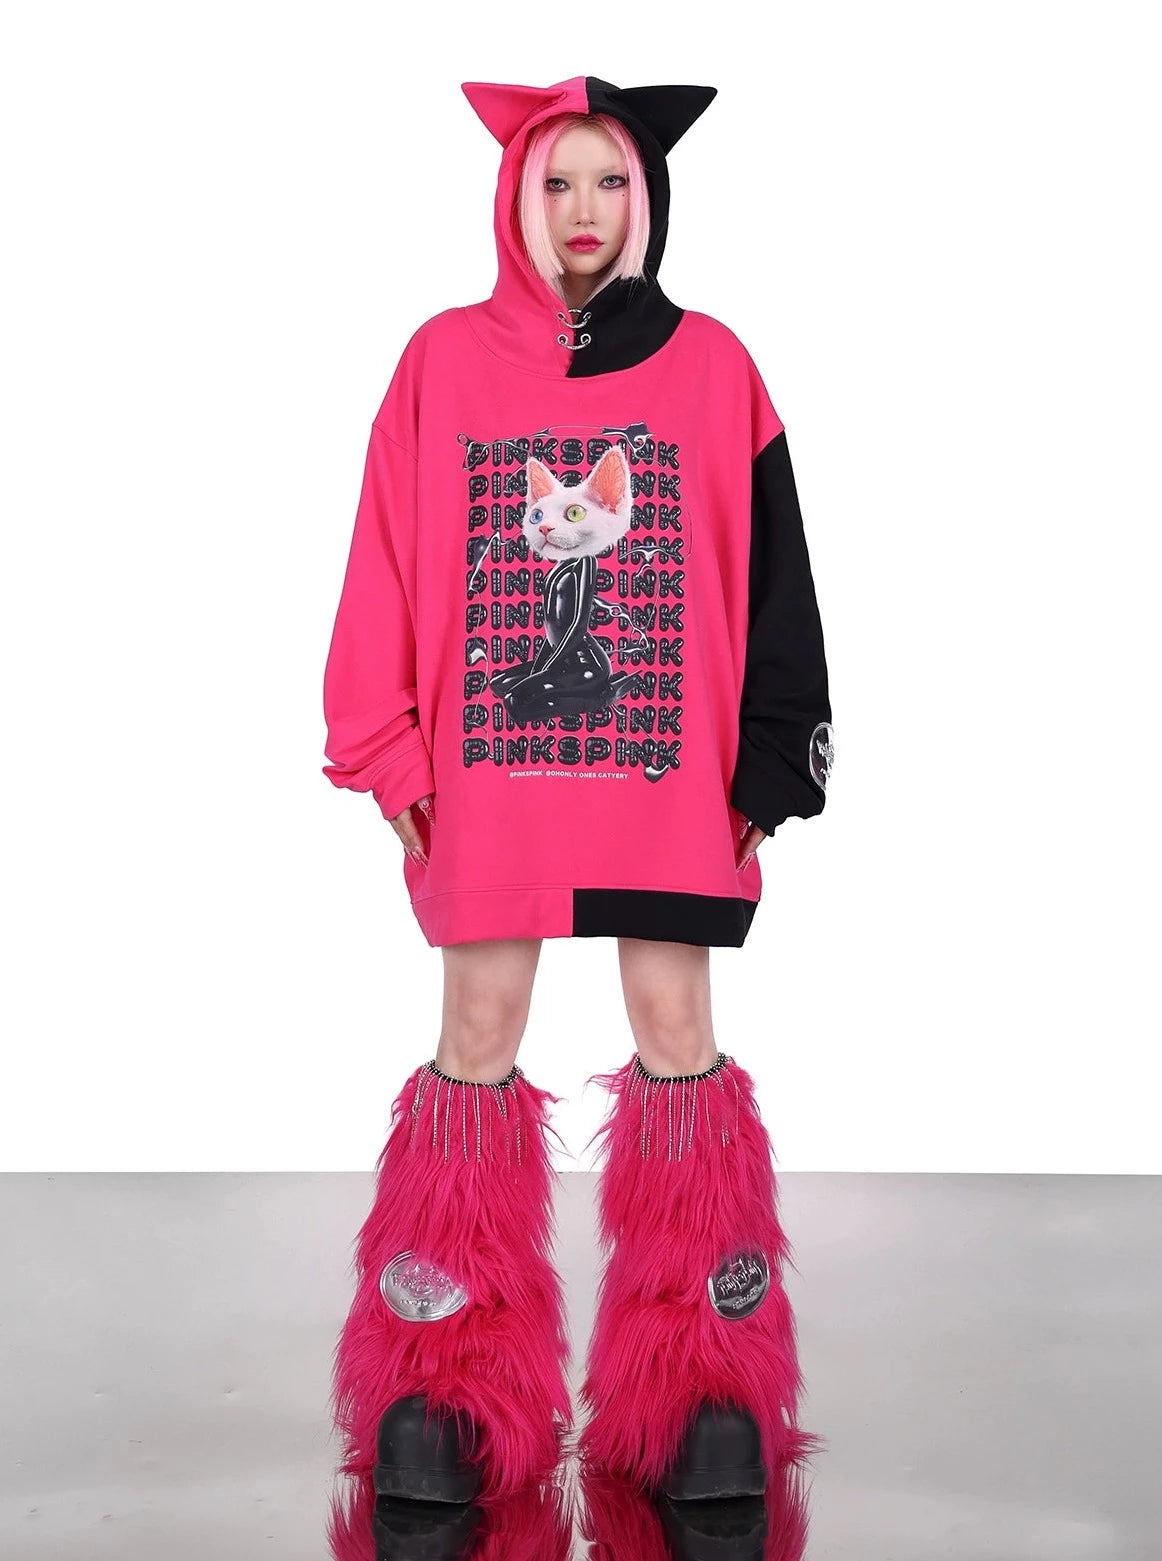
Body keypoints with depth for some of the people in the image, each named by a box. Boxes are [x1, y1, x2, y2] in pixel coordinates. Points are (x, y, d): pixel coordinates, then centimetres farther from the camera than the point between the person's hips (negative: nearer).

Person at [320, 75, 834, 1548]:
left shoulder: (709, 363, 6)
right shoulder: (444, 360, 6)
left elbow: (768, 572, 5)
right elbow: (388, 565, 5)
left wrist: (769, 765, 0)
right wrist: (387, 755, -1)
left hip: (666, 771, 0)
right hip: (488, 766, 0)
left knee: (676, 1039, 3)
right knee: (477, 1044, 4)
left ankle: (706, 1383, 15)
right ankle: (446, 1384, 16)